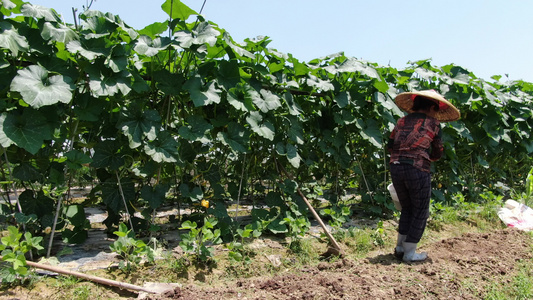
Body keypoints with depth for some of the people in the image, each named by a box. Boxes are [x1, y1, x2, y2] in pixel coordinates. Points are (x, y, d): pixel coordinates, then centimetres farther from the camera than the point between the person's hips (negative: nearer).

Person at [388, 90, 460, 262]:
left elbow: (390, 146, 12)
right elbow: (437, 154, 9)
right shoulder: (433, 123, 4)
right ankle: (409, 253, 14)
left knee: (407, 208, 22)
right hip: (418, 170, -5)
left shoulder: (402, 121, 13)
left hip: (396, 168, 5)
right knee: (420, 212, 10)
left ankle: (400, 247, 25)